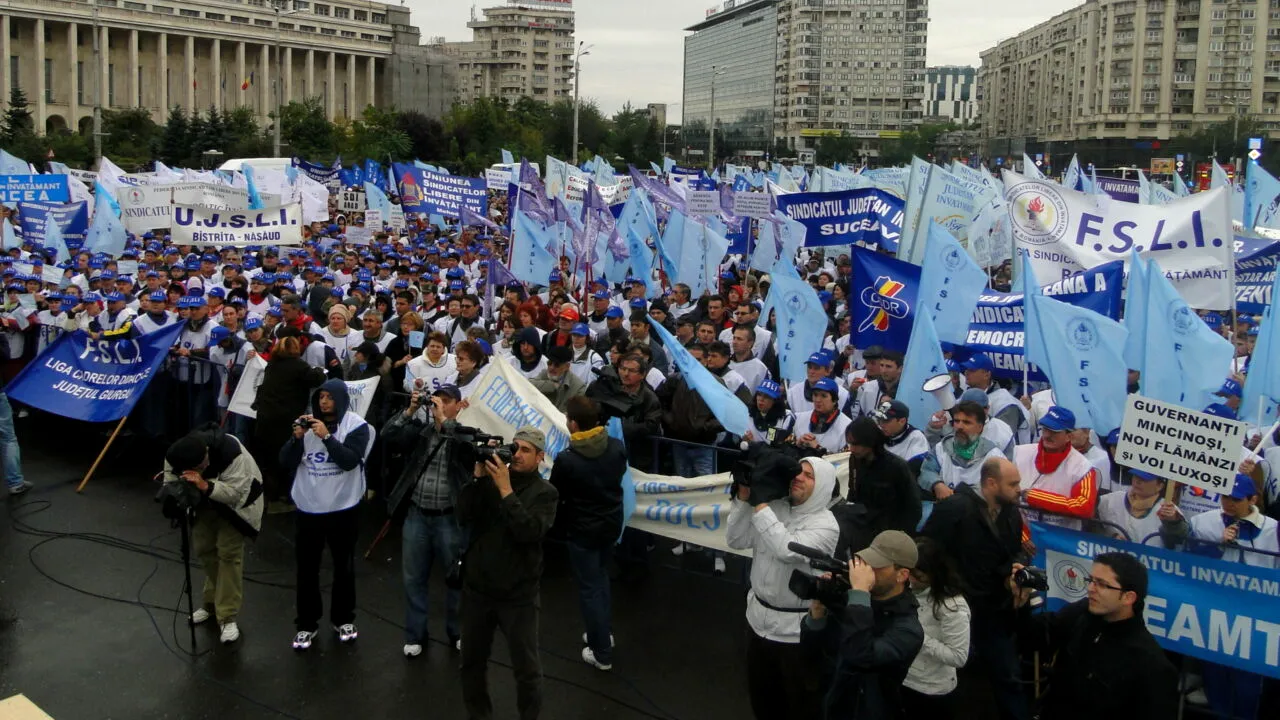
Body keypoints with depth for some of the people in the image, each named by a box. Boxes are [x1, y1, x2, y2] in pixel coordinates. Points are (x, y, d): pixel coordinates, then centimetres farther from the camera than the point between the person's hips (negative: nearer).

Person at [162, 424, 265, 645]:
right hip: (204, 502, 6)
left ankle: (228, 616, -3)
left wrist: (206, 485, -54)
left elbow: (236, 491, -39)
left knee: (228, 552, -9)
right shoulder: (174, 457, -26)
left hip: (235, 501, -5)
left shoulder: (231, 452, -41)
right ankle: (212, 602, 33)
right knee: (203, 548, 12)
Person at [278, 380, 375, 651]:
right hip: (308, 508, 2)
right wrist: (297, 438, -18)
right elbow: (285, 463, -2)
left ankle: (344, 619, 28)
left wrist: (327, 436, -26)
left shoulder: (357, 426, -7)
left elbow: (350, 461, -19)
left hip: (343, 508, -2)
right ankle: (307, 623, 20)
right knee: (307, 568, 8)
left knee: (344, 566, 12)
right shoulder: (307, 423, 2)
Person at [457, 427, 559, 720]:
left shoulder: (545, 493, -5)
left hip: (518, 595, -3)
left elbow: (529, 532, -21)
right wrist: (478, 475, -17)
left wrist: (506, 489, -22)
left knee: (526, 670, 4)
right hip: (477, 588, 3)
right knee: (472, 662, 16)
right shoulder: (490, 479, 2)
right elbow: (463, 517, -10)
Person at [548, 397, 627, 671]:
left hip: (582, 530, -5)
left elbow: (554, 496, -12)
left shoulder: (566, 459, -26)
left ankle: (602, 653, 16)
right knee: (600, 577, 26)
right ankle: (603, 633, 37)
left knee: (589, 589, 8)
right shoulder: (617, 447, -12)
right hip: (611, 523, 5)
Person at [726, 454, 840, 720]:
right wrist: (744, 498, -14)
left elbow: (788, 550, -32)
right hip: (759, 618, 6)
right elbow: (736, 540, -3)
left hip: (796, 629, -5)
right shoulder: (774, 507, -1)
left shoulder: (825, 524, -17)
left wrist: (760, 503, -28)